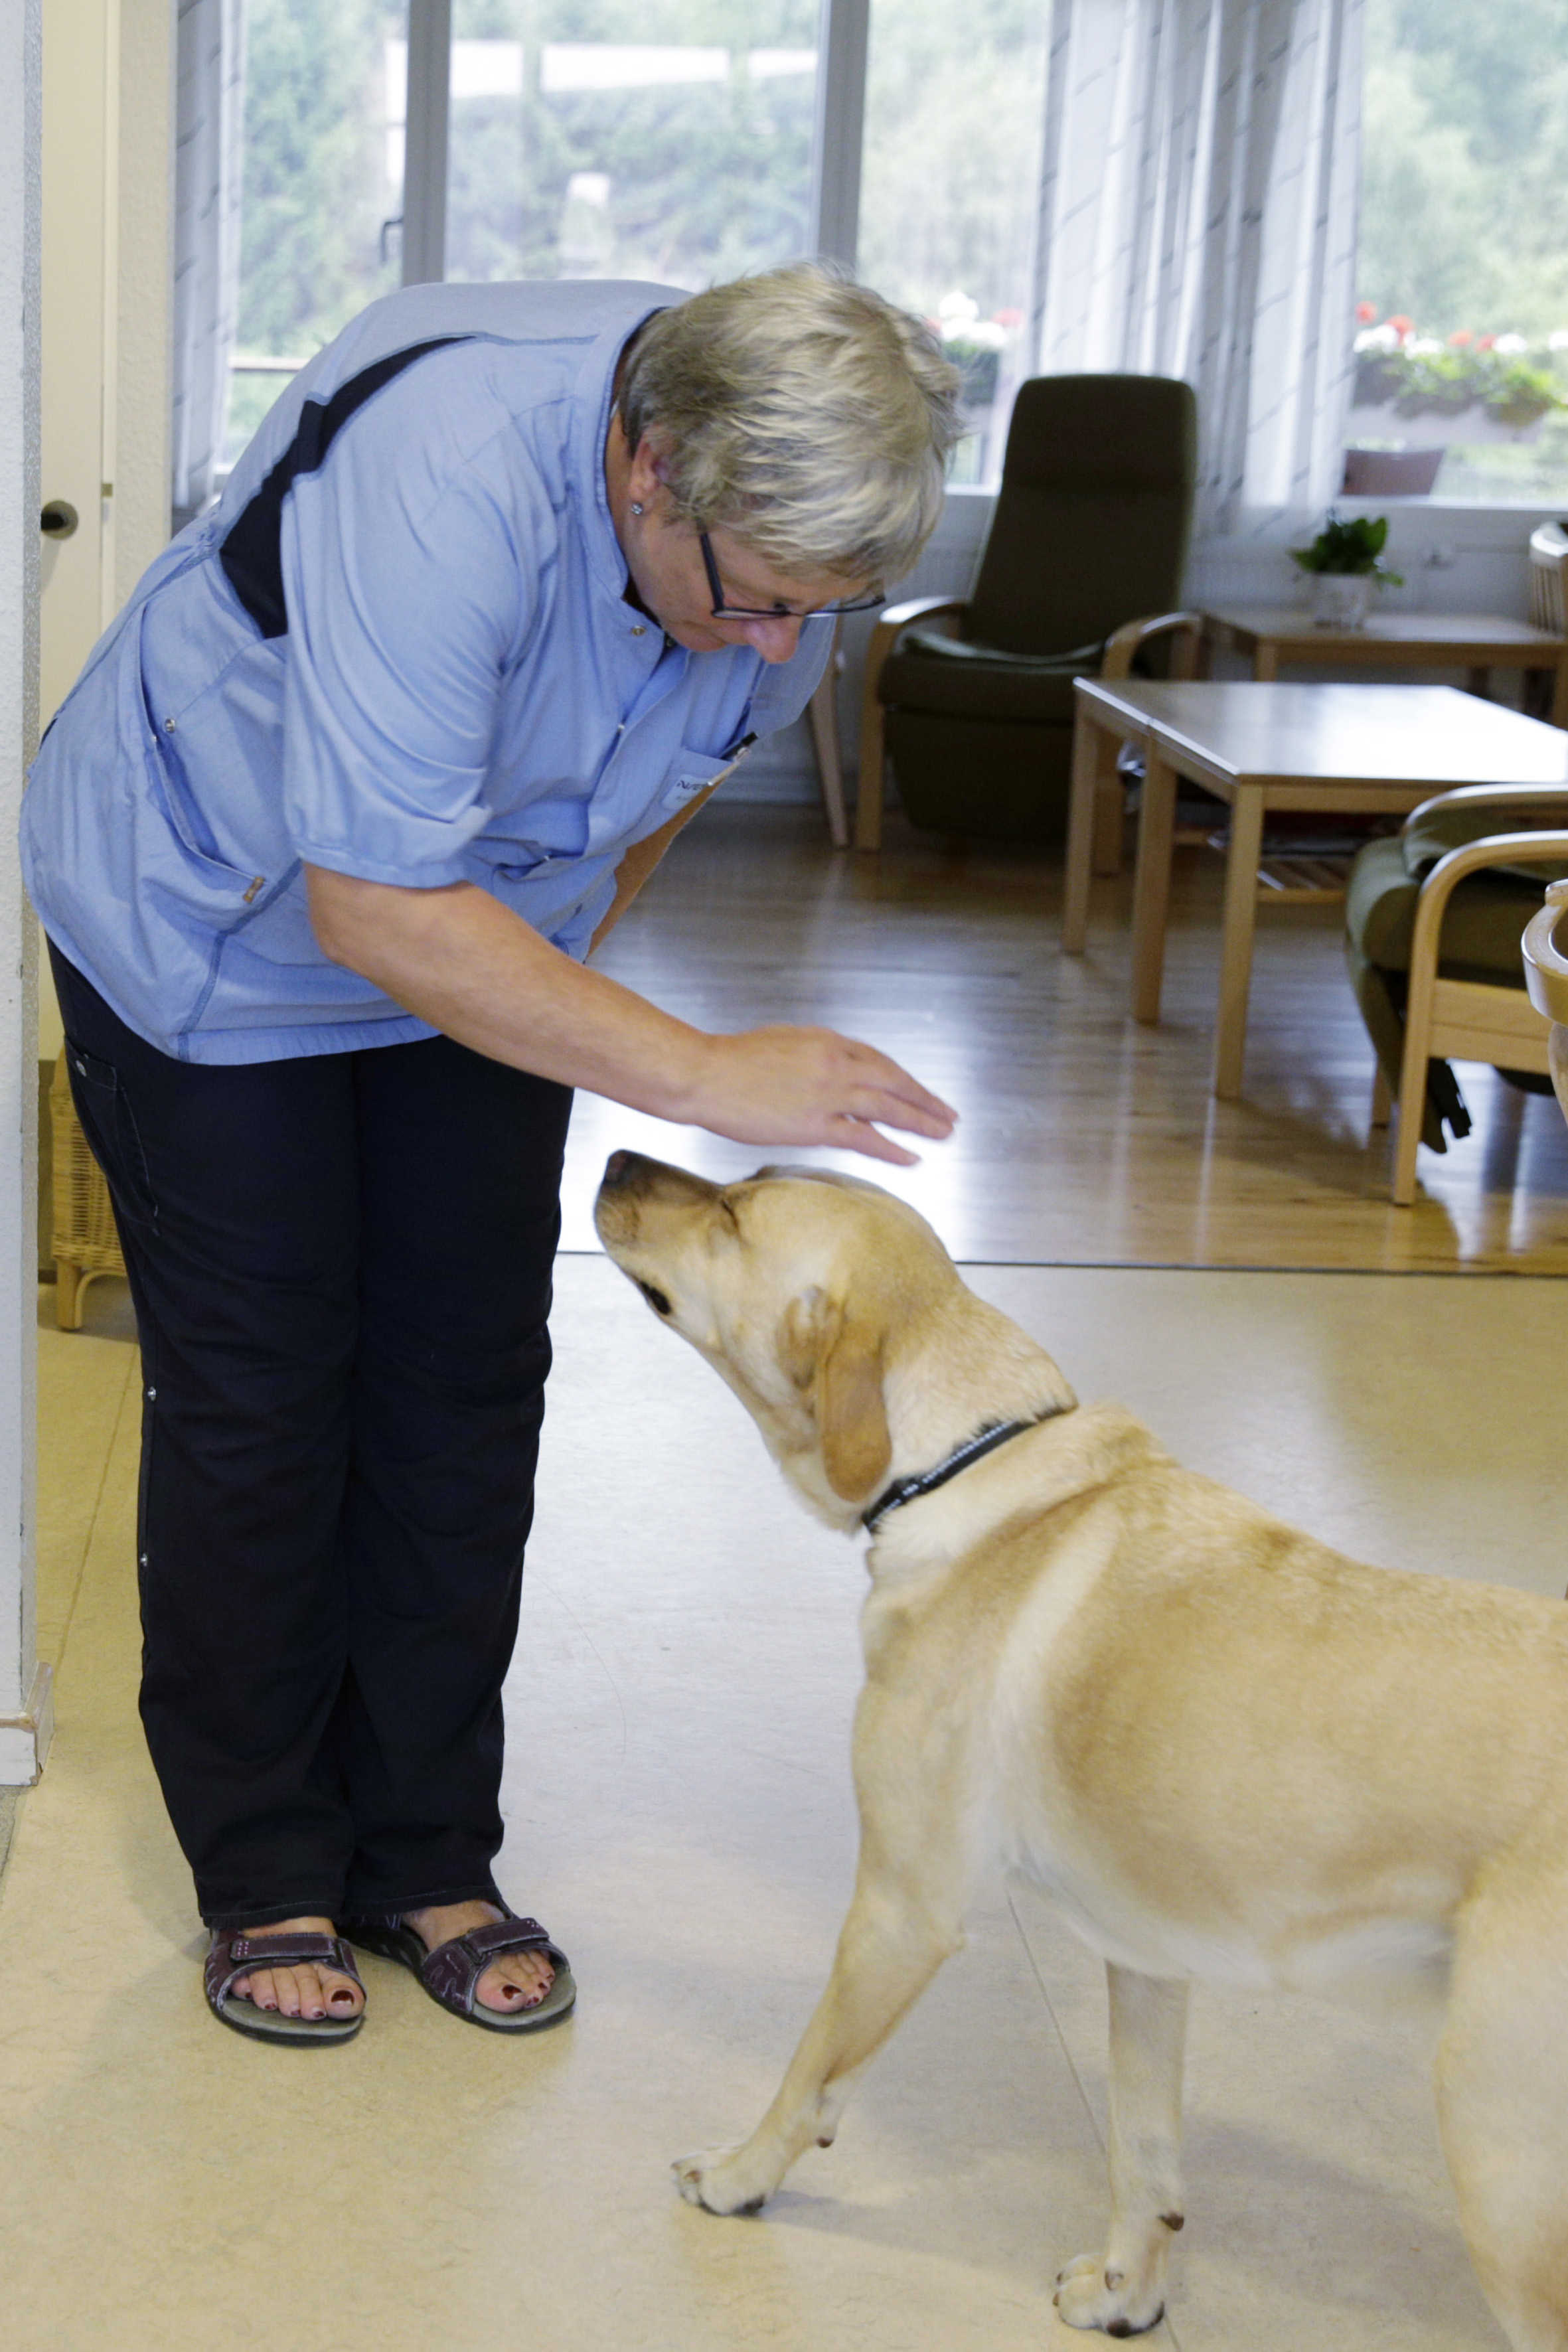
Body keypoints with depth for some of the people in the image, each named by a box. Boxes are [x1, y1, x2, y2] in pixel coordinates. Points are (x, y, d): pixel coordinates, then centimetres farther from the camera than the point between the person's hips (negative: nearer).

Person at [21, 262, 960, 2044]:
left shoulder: (779, 527, -18)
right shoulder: (449, 477, -40)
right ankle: (266, 1877, 15)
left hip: (481, 936, 5)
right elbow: (374, 908, -42)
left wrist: (561, 963, 11)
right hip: (214, 920, -5)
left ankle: (428, 1860, 16)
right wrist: (704, 1076, -43)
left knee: (467, 1394, 3)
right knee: (253, 1407, -1)